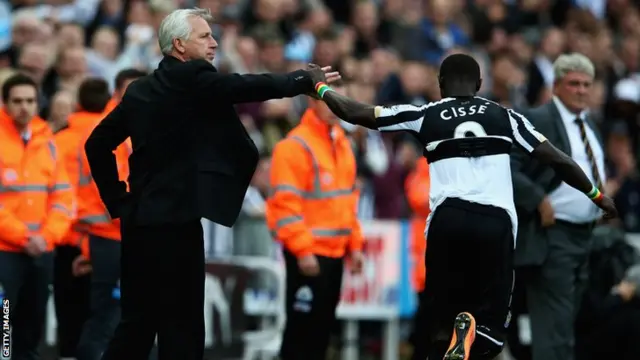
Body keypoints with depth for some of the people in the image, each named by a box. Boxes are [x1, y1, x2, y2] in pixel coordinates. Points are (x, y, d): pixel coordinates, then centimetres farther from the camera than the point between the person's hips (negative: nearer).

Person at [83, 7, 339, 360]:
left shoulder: (140, 89, 14)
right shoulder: (192, 78, -9)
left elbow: (97, 144, 18)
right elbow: (250, 87, -14)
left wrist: (118, 201, 17)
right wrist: (308, 79, -1)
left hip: (139, 221, 8)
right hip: (174, 222, -8)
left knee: (137, 322, 13)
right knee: (182, 328, -4)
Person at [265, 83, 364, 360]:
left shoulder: (342, 144, 14)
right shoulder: (295, 146, -13)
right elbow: (285, 203, -18)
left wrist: (354, 244, 16)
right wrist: (301, 249, -21)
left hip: (334, 251, 8)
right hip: (306, 253, -8)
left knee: (324, 323, 11)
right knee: (303, 322, -7)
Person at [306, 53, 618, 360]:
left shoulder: (425, 115, 16)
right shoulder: (505, 116, 19)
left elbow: (355, 113, 18)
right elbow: (558, 160, 17)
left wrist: (320, 86, 36)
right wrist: (597, 196, 31)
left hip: (449, 218, 0)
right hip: (496, 221, 0)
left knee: (441, 325, 12)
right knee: (491, 329, 7)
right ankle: (472, 329, -27)